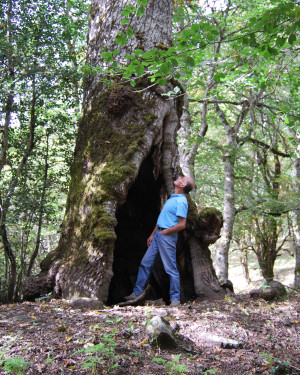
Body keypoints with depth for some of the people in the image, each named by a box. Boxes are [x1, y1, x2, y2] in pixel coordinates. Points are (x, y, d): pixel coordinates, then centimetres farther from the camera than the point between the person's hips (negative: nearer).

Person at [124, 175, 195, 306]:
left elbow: (182, 224, -21)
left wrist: (164, 232, -12)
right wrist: (153, 234, 19)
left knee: (171, 269, -1)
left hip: (167, 237, -10)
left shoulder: (181, 201, -14)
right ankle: (137, 293, 19)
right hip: (158, 235, 10)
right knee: (145, 263, 11)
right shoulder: (172, 198, 16)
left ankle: (175, 299, 10)